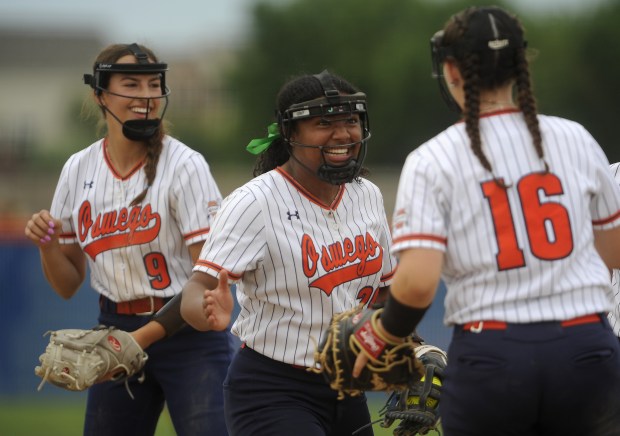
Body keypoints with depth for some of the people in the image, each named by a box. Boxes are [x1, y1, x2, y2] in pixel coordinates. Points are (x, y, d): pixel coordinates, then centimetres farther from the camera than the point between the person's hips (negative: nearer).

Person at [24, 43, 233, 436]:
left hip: (188, 334, -5)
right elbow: (68, 286, 11)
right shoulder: (79, 169, 6)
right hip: (115, 333, 5)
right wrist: (46, 245, -9)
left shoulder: (185, 165, -9)